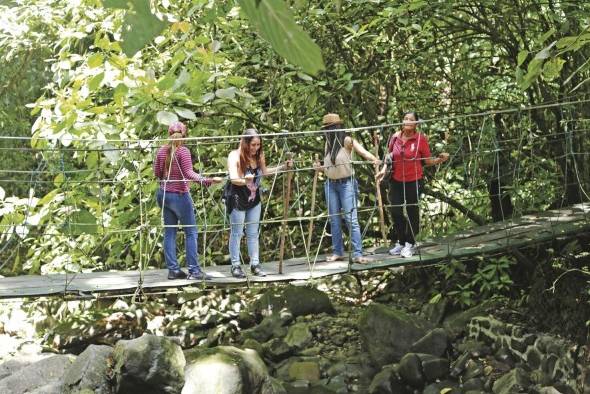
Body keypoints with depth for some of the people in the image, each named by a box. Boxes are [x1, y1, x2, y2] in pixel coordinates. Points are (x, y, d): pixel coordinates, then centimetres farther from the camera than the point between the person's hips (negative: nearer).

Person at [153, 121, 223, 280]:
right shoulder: (183, 151, -12)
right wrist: (207, 180, -30)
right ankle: (194, 270, -3)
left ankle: (173, 269, 9)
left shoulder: (162, 151, 5)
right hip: (180, 195, -6)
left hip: (164, 194, 6)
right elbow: (189, 173, -21)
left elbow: (157, 173, 11)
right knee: (191, 232, 0)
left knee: (169, 232, 9)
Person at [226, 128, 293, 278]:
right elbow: (233, 178, -28)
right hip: (238, 200, -6)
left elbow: (264, 172, 18)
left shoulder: (259, 156, -1)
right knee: (236, 233, 3)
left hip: (254, 200, 6)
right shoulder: (235, 156, -17)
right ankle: (235, 266, 10)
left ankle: (255, 264, 17)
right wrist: (244, 181, -48)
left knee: (253, 234, 11)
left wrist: (283, 167, 10)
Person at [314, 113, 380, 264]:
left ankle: (357, 254, -11)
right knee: (334, 219, 8)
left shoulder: (347, 141, -9)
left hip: (346, 183, -7)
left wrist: (374, 159, -42)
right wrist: (319, 168, -1)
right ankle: (338, 252, 16)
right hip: (330, 184, 7)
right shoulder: (328, 144, 11)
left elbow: (361, 150, -25)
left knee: (351, 219, -10)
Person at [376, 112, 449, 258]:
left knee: (412, 212, 5)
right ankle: (401, 243, 25)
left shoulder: (421, 139, -8)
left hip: (414, 181, -3)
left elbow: (428, 160, -4)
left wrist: (440, 159, -21)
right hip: (396, 180, 4)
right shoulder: (395, 137, 1)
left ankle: (410, 244, 19)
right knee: (396, 212, 8)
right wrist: (384, 169, -1)